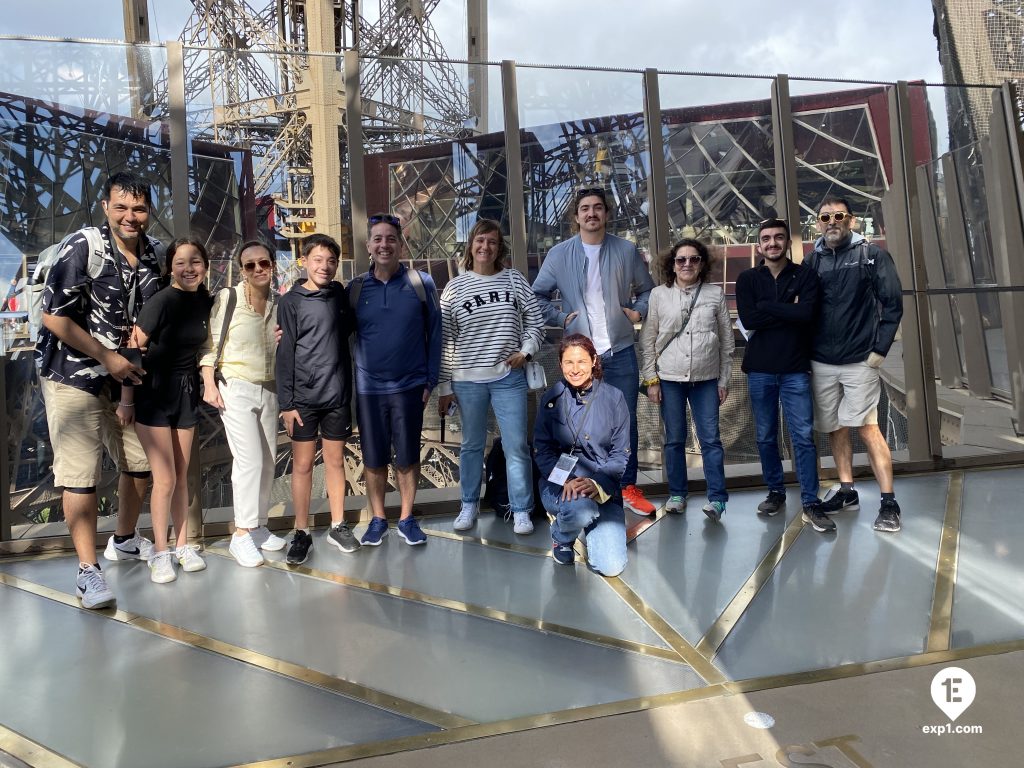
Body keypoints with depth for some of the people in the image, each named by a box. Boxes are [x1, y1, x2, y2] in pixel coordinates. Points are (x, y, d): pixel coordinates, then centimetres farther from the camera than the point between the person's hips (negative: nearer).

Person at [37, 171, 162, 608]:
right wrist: (107, 357, -16)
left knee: (141, 462, 13)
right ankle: (87, 570, 5)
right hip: (73, 376, -6)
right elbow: (54, 316, -15)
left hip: (126, 375, 6)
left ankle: (124, 541, 36)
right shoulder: (82, 248, -14)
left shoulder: (156, 253, 2)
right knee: (80, 473, -7)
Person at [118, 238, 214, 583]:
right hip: (154, 392, -6)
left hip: (186, 392, 6)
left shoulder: (205, 301, 3)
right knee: (165, 478, -4)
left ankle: (182, 545, 22)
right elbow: (132, 350, -15)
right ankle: (160, 552, 11)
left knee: (182, 476, 11)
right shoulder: (161, 301, -16)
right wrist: (126, 402, -13)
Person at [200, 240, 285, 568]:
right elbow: (210, 344, -7)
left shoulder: (279, 302, 5)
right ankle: (241, 535, -3)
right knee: (249, 460, -12)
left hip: (269, 390, 6)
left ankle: (258, 526, 22)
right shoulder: (227, 298, -9)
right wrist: (209, 384, -13)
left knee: (268, 460, 8)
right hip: (235, 389, -5)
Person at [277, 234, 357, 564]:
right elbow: (285, 354, -5)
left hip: (337, 395, 3)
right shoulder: (291, 301, -3)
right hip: (304, 397, -3)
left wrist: (351, 390, 11)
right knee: (302, 464, 5)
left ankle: (338, 526, 23)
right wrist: (286, 402, -9)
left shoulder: (340, 295, 7)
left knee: (335, 460, 11)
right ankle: (301, 533, 16)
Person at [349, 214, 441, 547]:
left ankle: (407, 519, 25)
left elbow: (434, 333, 0)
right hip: (368, 387, 1)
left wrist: (431, 379, -4)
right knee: (374, 459, 10)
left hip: (409, 385, -1)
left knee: (407, 457, 8)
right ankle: (378, 520, 26)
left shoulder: (421, 283, -3)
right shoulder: (355, 287, 1)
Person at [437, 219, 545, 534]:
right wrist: (444, 386, 0)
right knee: (472, 445, 13)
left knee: (516, 446, 1)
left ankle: (521, 510, 14)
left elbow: (535, 321, 10)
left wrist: (526, 350, -7)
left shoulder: (514, 280, 3)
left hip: (509, 377, 0)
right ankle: (469, 505, 28)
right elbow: (444, 340, 2)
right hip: (467, 380, 0)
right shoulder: (455, 288, 1)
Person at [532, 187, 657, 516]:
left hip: (621, 351, 1)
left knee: (626, 421, 7)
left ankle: (629, 487, 20)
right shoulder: (559, 254, 1)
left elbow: (647, 289, 16)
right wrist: (561, 318, -4)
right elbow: (537, 296, 7)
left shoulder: (627, 251, 5)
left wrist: (638, 311, 0)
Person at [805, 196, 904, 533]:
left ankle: (888, 502, -1)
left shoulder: (872, 255, 0)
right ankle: (846, 491, 24)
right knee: (835, 428, 11)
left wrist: (880, 348, -9)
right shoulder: (812, 261, 8)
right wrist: (805, 353, 6)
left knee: (867, 428, -8)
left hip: (859, 361, -4)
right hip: (821, 363, 4)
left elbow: (893, 302, -4)